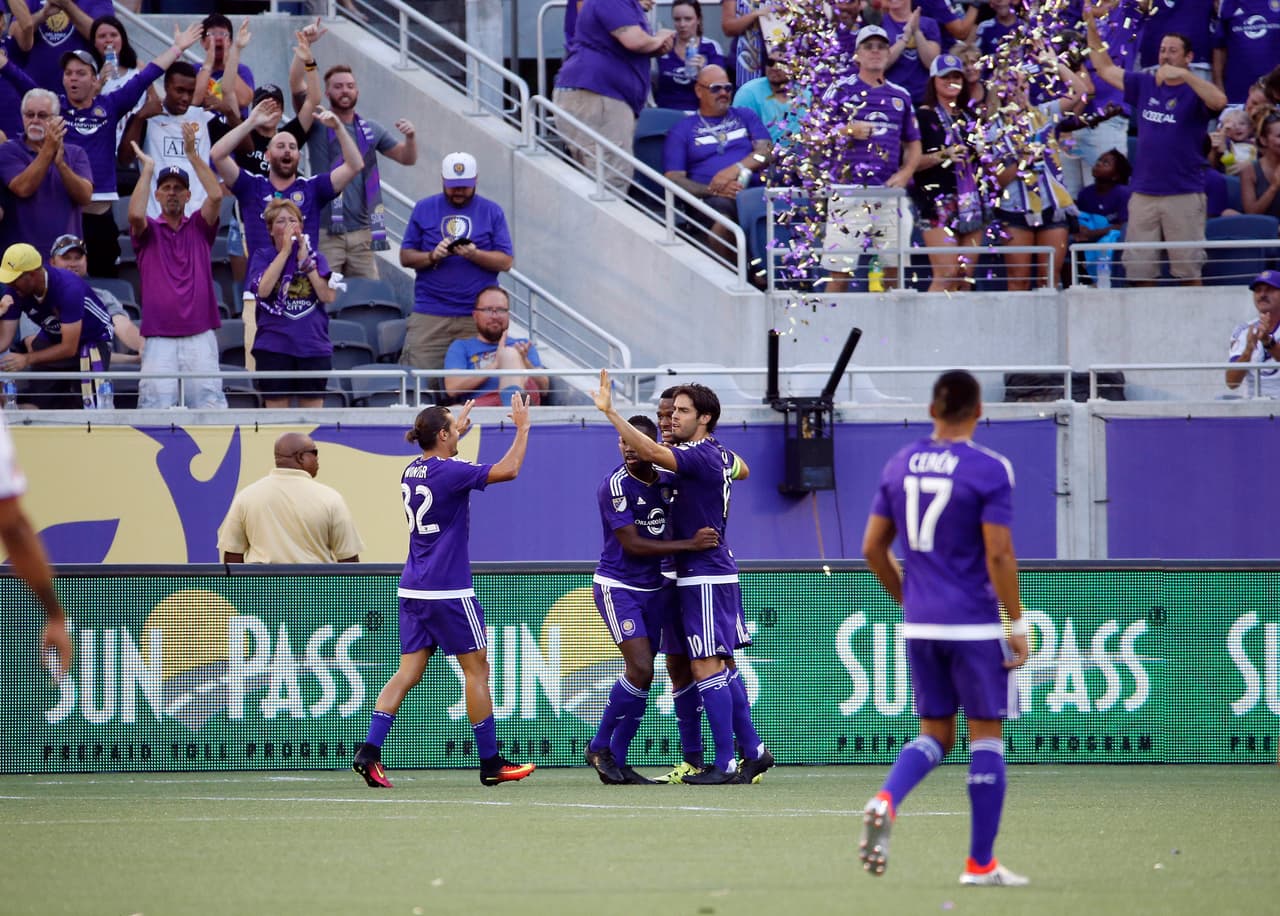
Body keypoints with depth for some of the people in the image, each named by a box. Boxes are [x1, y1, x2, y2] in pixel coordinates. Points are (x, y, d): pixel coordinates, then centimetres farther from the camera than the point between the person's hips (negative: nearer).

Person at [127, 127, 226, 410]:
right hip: (159, 340, -1)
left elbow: (216, 196, -3)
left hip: (200, 336, 1)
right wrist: (148, 168, -4)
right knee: (155, 407, -9)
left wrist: (193, 154, -3)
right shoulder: (149, 231, 10)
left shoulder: (199, 227, 13)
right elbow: (135, 213, -12)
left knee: (209, 403, -7)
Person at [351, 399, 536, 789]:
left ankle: (369, 752, -9)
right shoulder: (448, 472, -15)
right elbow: (508, 470, -19)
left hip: (413, 589, 8)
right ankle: (491, 764, 8)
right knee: (477, 669, 3)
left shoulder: (412, 471, 10)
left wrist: (458, 426, 44)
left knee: (409, 672, 5)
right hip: (448, 591, -8)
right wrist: (523, 428, -5)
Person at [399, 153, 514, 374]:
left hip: (478, 316, 0)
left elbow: (506, 262, 3)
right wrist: (432, 256, -11)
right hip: (430, 313, 0)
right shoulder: (424, 209, 11)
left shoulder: (492, 212, 9)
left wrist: (475, 255, -14)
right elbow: (405, 257, 9)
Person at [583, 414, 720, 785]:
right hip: (617, 587, -6)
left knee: (642, 677, 4)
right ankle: (599, 747, -1)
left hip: (654, 588, 6)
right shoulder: (615, 486, -16)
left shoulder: (666, 480, 2)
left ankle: (617, 761, 10)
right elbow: (633, 544, -20)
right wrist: (690, 544, -24)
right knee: (640, 670, -17)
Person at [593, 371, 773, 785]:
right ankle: (753, 751, 17)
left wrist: (610, 411, -38)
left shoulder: (699, 457, -17)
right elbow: (741, 469, 36)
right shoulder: (719, 455, 12)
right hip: (721, 570, 10)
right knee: (722, 667, 14)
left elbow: (651, 451, -34)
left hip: (704, 576, -10)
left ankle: (725, 763, -9)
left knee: (707, 668, -9)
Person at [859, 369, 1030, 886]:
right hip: (974, 626, -5)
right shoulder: (988, 470, -10)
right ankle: (980, 863, 6)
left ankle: (886, 800, -14)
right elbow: (999, 554, -15)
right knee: (985, 734, 5)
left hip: (919, 625, 5)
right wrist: (1017, 623, -8)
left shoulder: (899, 466, 6)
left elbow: (873, 548, 10)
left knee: (935, 734, 15)